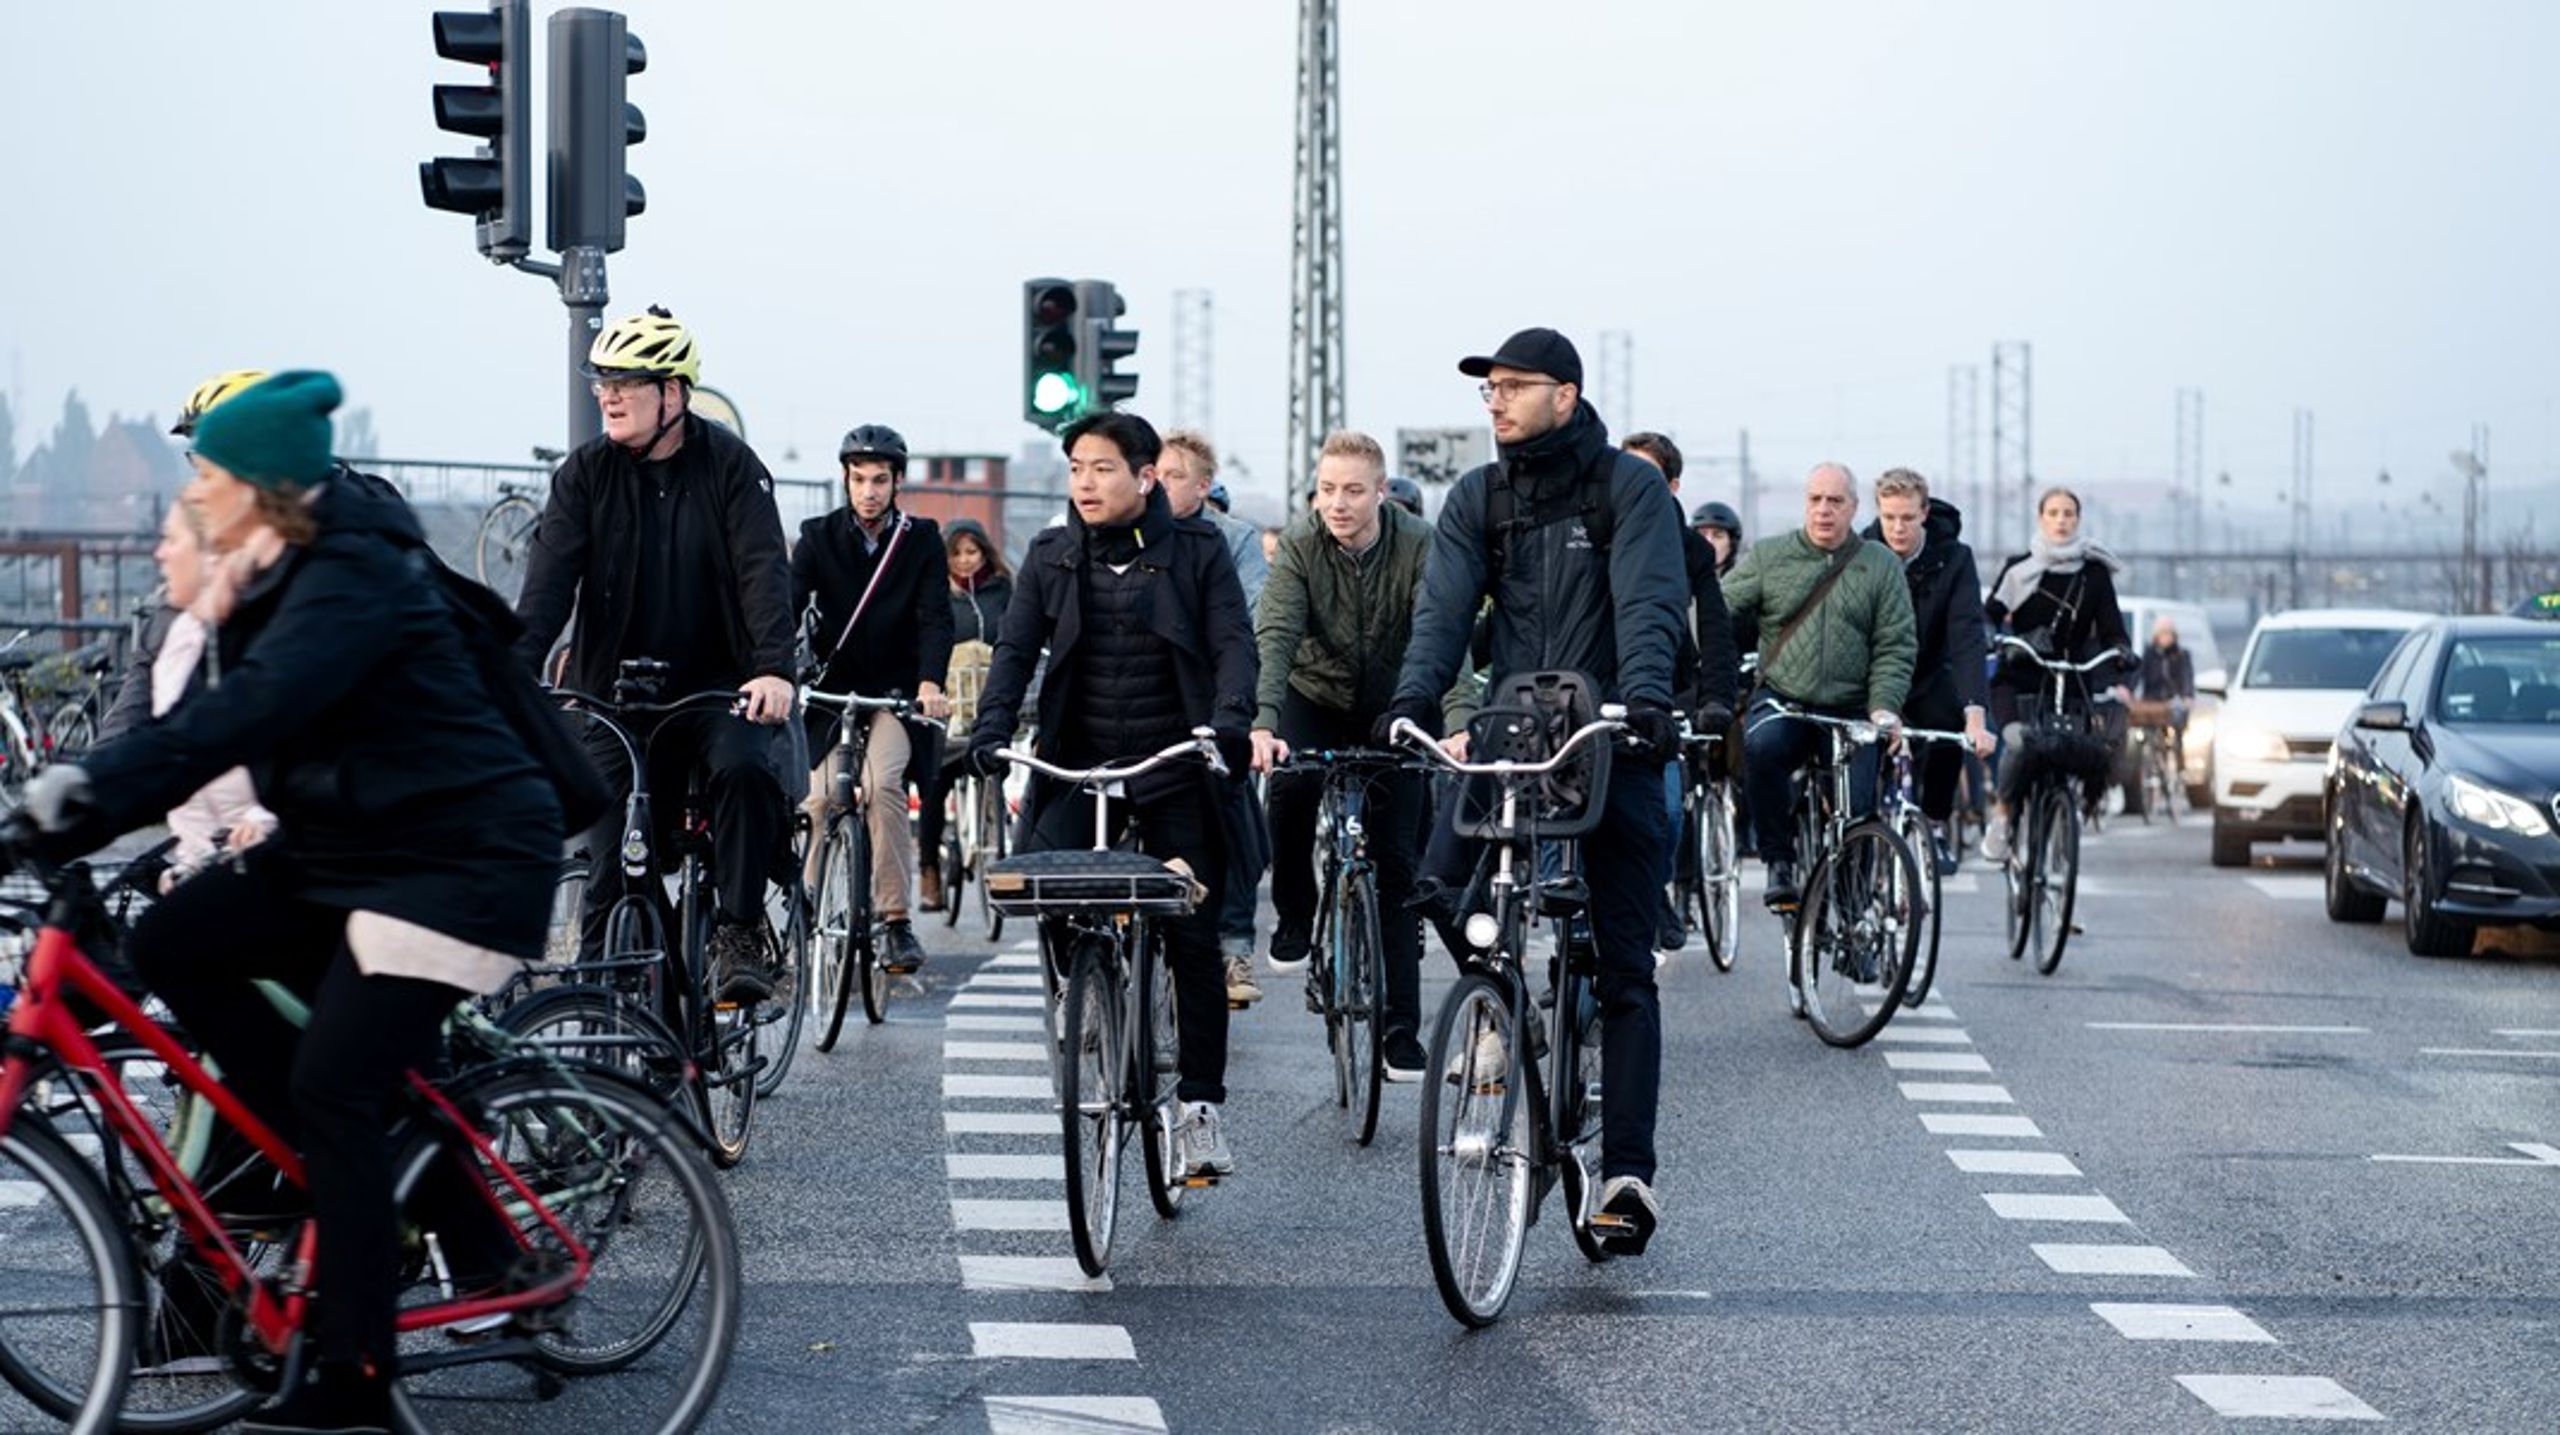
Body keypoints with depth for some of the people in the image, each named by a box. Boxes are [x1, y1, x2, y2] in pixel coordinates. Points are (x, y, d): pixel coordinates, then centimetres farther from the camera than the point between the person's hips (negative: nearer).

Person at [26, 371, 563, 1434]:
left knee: (337, 1089, -13)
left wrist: (98, 790, -43)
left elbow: (249, 710, -36)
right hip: (348, 842, 10)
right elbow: (239, 704, 6)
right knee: (172, 941, -3)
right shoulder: (283, 568, 10)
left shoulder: (356, 578, -21)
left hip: (459, 855, -10)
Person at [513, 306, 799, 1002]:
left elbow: (763, 570, -15)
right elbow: (549, 579, -10)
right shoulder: (586, 473, 0)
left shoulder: (729, 464, -5)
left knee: (744, 766, -31)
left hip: (717, 684, -2)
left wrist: (775, 669, -30)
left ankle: (739, 933, -18)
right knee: (612, 865, -2)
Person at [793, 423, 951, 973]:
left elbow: (936, 617, -9)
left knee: (882, 784, -24)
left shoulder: (921, 540, 0)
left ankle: (895, 918, -19)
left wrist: (930, 682, -27)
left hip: (895, 693, -2)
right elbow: (788, 603, -9)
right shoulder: (820, 536, 1)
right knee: (820, 798, -8)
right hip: (834, 690, 2)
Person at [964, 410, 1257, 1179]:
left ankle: (1200, 1106, 8)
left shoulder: (1198, 551, 2)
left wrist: (1230, 721, -24)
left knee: (1193, 938, -1)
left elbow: (1233, 643, -6)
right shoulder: (1051, 557, 8)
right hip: (1078, 763, 2)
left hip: (1175, 769, -2)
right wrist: (991, 728, -16)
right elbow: (1016, 647, 1)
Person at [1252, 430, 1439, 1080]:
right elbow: (1274, 636, -29)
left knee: (1395, 866, -3)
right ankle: (1293, 916, -5)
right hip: (1315, 701, 0)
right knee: (1290, 784, -32)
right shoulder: (1300, 549, -17)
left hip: (1391, 711, 0)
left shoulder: (1420, 546, -19)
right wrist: (1262, 724, -46)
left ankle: (1401, 1029, 4)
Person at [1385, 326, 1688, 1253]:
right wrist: (1411, 704, -22)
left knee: (1622, 968, -4)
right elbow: (1444, 609, -4)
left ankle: (1628, 1170, -5)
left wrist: (1645, 699, -34)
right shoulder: (1476, 499, 7)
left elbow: (1648, 605, -16)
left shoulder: (1630, 488, -4)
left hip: (1614, 747, -4)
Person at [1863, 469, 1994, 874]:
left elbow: (1967, 638, -27)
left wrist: (1975, 714, -40)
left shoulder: (1953, 559, -18)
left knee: (1949, 722, -27)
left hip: (1927, 677, 0)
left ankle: (1936, 824, -6)